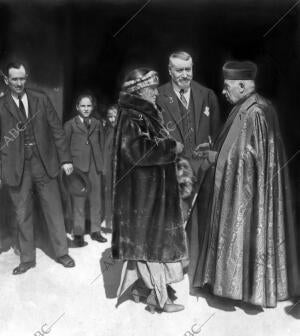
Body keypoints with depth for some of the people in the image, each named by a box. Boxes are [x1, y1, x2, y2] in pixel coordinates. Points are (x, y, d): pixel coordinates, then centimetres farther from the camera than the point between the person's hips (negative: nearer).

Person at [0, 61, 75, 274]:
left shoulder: (41, 99, 4)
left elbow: (57, 129, 4)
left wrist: (65, 159, -1)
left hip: (44, 163, 1)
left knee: (54, 211, 8)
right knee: (23, 215, 9)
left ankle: (62, 253, 24)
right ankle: (27, 259, 24)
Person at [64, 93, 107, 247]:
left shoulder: (97, 124, 14)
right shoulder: (70, 124, 4)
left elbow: (101, 145, 14)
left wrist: (101, 164, 5)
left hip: (95, 166, 3)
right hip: (77, 166, -3)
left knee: (96, 200, 6)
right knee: (78, 201, -2)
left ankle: (95, 231, 18)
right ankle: (78, 234, 7)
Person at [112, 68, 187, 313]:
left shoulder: (147, 114, 12)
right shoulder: (131, 117, -16)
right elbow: (135, 149, -28)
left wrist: (170, 146, 3)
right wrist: (171, 147, -20)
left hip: (154, 187, 9)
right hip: (143, 189, -9)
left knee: (145, 237, 15)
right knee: (150, 237, 0)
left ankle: (142, 284, 29)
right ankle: (157, 295, 12)